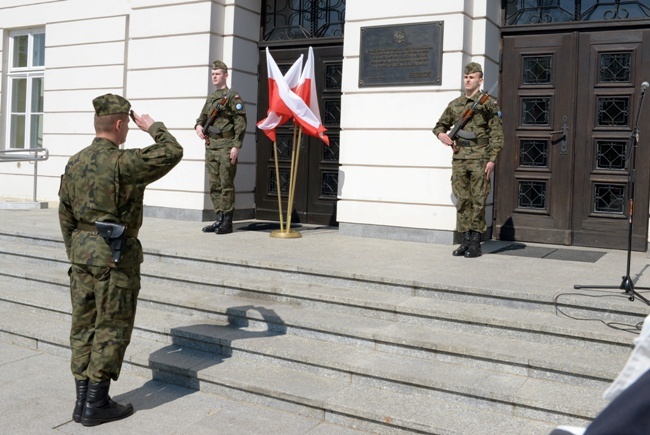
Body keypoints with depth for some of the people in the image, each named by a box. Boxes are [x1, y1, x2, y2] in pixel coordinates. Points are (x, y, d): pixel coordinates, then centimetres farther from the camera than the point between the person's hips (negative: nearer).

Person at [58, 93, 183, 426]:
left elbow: (65, 214, 13)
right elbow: (173, 153, -12)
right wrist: (152, 127, 4)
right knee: (112, 328, 2)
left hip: (82, 251, 7)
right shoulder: (123, 162, -16)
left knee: (83, 325, 12)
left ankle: (83, 400, 20)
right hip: (115, 254, -7)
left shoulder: (74, 163, 7)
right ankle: (96, 405, 9)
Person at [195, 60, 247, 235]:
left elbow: (241, 122, -10)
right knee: (214, 185, 8)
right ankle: (219, 219, 14)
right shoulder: (210, 97, 19)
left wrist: (236, 146, -17)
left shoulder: (233, 96, -3)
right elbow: (203, 116, 24)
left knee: (226, 184, -5)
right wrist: (199, 125, -1)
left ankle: (227, 222, -1)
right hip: (210, 146, 7)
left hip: (226, 147, -7)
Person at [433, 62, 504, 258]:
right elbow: (440, 124, 25)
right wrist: (441, 134, 1)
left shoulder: (489, 103, 0)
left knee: (478, 201, -2)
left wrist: (492, 159, -12)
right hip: (459, 158, 5)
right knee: (462, 201, 5)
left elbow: (497, 134, -4)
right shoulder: (455, 104, 14)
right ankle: (465, 240, 11)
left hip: (479, 158, -4)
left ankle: (475, 242, 3)